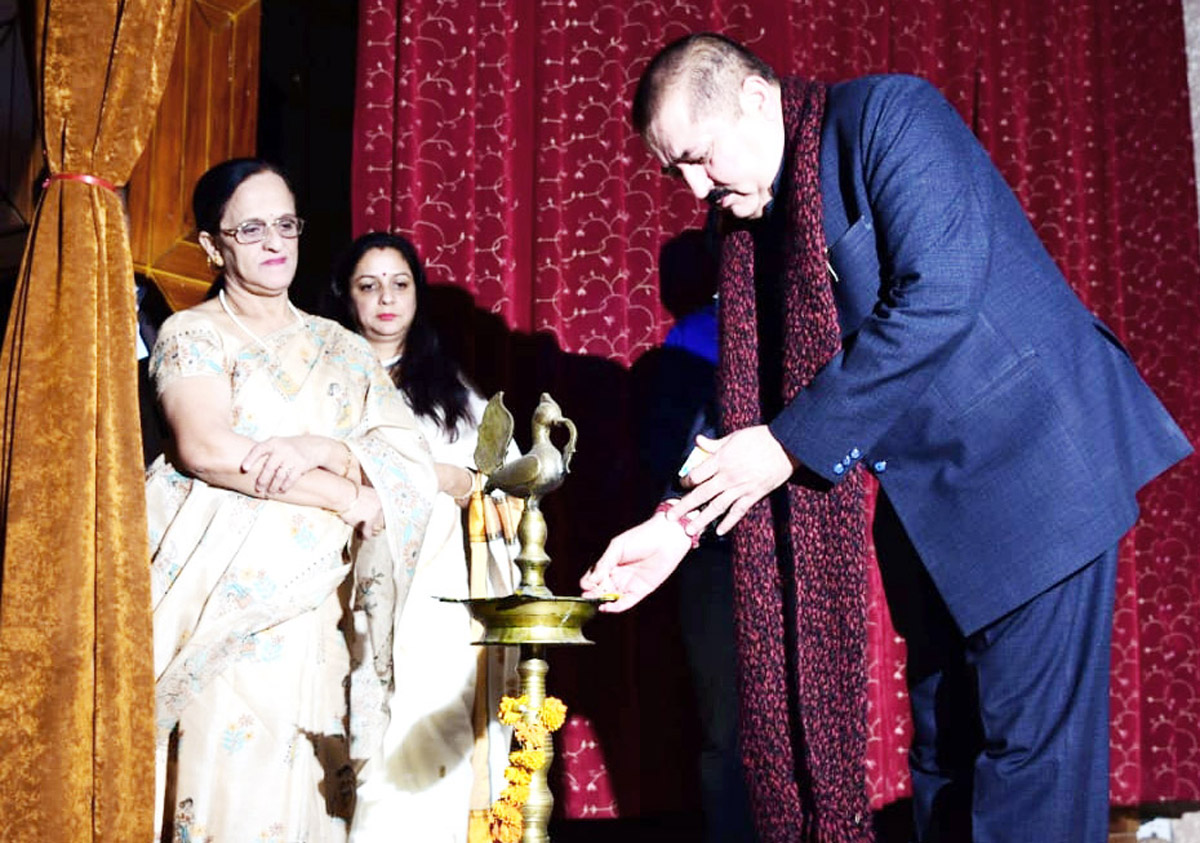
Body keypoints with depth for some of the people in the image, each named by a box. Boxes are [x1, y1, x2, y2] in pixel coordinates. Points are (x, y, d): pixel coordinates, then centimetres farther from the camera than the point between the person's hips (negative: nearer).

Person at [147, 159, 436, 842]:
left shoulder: (344, 349, 16)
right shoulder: (192, 335, 5)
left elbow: (409, 465, 4)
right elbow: (205, 449, -14)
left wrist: (320, 449, -16)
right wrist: (351, 498, -9)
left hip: (315, 614, 3)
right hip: (224, 602, -3)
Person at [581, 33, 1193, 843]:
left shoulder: (889, 114, -11)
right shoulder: (756, 225, 10)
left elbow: (937, 298, -23)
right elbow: (757, 403, 9)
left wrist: (790, 443, -20)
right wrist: (682, 524, -5)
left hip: (1032, 459, -8)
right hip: (928, 499, 8)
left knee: (1028, 744, -5)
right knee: (942, 751, 12)